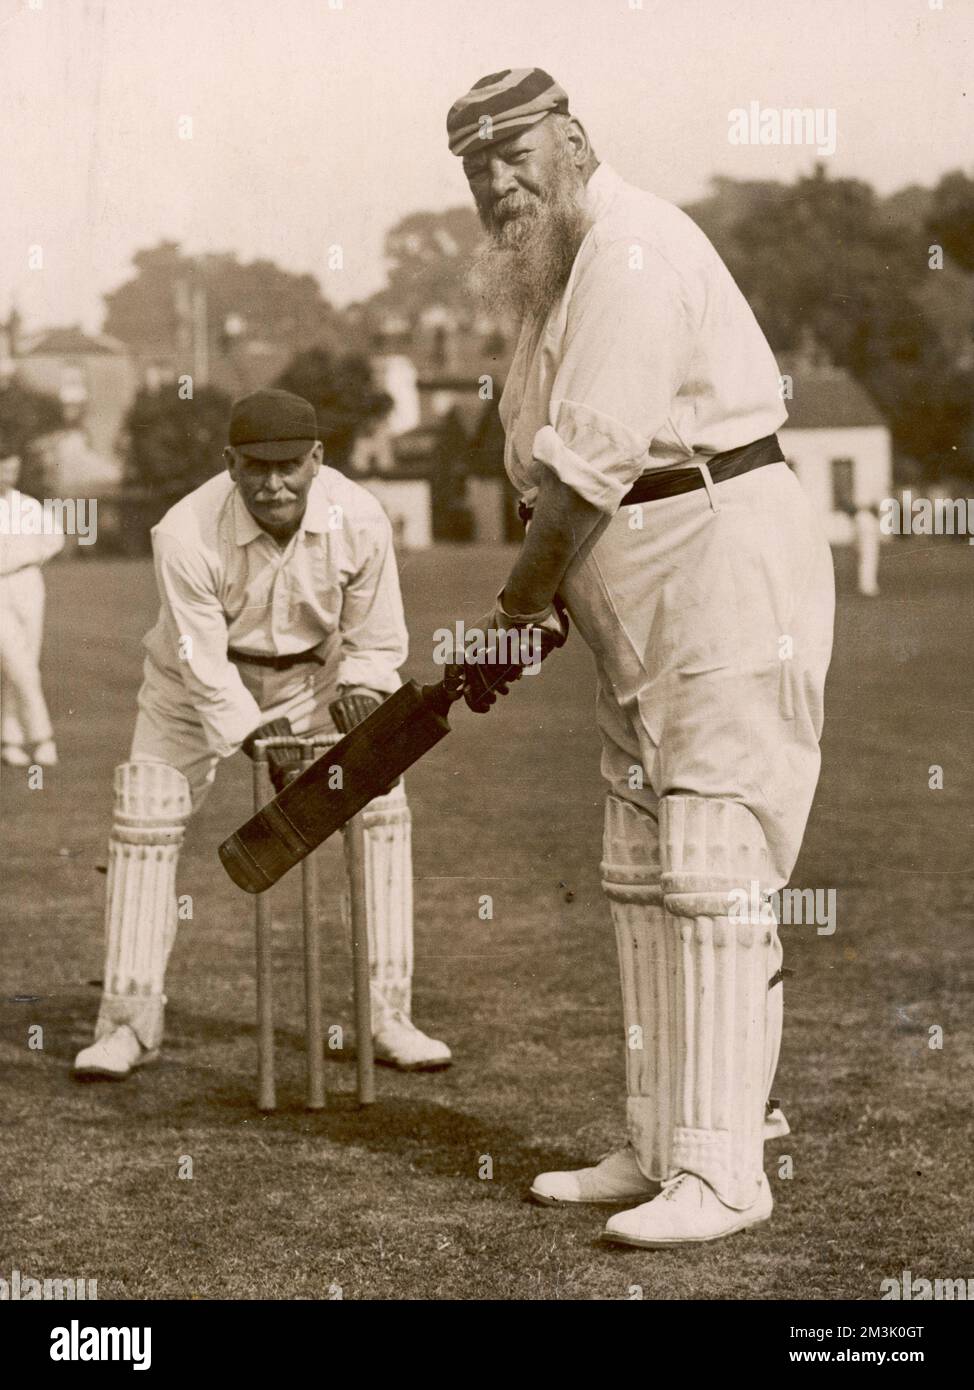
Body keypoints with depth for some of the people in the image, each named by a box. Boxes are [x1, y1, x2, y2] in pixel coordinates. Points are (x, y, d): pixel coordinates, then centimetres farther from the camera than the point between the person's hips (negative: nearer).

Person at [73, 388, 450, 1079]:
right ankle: (129, 1022, 5)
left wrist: (358, 694, -28)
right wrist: (262, 739, -35)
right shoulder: (187, 534, -33)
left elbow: (377, 639, -11)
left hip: (312, 671, 2)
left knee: (381, 803, -9)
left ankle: (390, 1016, 1)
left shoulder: (360, 519, -25)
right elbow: (204, 664, -28)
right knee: (145, 818, -8)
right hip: (201, 676, -2)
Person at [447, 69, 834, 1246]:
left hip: (727, 579, -10)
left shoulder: (632, 253, -17)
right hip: (641, 617, 11)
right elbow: (555, 477, 18)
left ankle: (720, 1172, -8)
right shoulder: (559, 273, 15)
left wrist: (517, 606, -12)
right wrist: (534, 601, 8)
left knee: (714, 876, -11)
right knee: (640, 880, 11)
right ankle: (655, 1150, 19)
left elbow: (590, 469, -21)